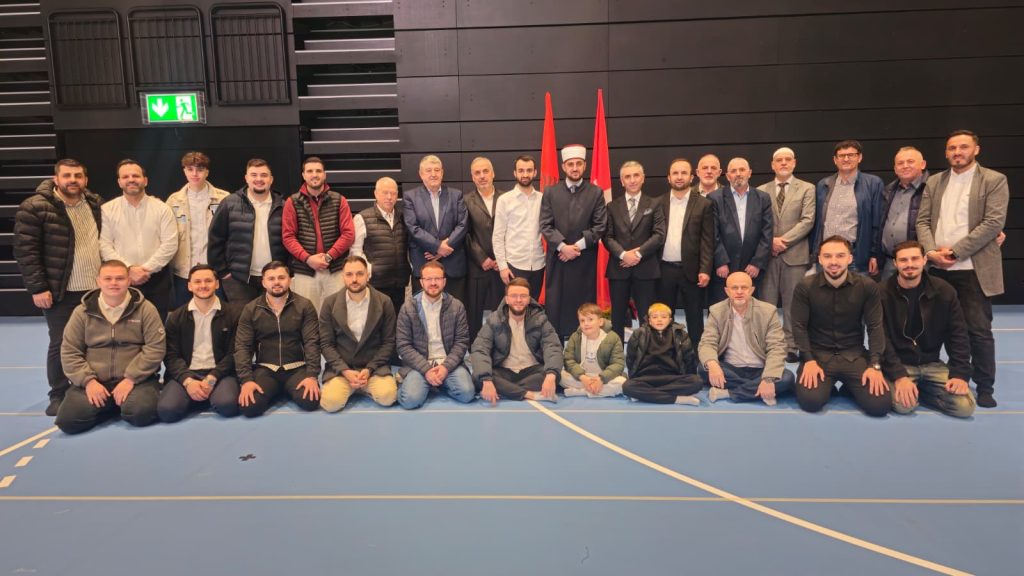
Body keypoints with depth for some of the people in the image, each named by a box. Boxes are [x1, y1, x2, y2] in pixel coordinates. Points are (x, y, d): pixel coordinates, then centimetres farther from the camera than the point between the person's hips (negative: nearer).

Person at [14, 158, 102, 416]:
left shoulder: (95, 205, 9)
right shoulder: (35, 207, -9)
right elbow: (25, 251, -11)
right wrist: (37, 288, -15)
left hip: (96, 288, 5)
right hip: (61, 292, -5)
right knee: (60, 343, 3)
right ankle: (58, 395, 16)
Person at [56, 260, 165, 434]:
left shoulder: (145, 309, -1)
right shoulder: (82, 312, 6)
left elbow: (155, 348, -7)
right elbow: (69, 352, 6)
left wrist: (130, 379, -15)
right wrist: (88, 380, -9)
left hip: (136, 379, -2)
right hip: (95, 381, 3)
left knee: (141, 413, -31)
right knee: (68, 420, -18)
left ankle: (124, 405, 7)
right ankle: (111, 407, 11)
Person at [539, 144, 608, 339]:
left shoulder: (596, 193, 5)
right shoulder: (550, 193, 7)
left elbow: (600, 226, -2)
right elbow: (545, 226, 0)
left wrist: (578, 246, -11)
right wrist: (563, 246, -13)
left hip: (585, 259, 0)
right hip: (557, 258, 1)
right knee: (555, 306, 2)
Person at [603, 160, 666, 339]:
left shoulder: (654, 204, 7)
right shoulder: (613, 206, 10)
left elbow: (659, 235, -4)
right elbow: (608, 236, 2)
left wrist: (638, 253, -13)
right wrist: (623, 254, -14)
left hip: (646, 268, -1)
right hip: (618, 268, 1)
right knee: (617, 316, 7)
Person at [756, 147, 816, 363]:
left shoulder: (807, 189, 7)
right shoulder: (761, 190, 11)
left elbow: (807, 221, -4)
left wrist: (784, 240, -12)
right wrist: (770, 240, -11)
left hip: (795, 254, -1)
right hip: (768, 253, 2)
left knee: (793, 304, 2)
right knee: (766, 303, 3)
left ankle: (791, 347, 8)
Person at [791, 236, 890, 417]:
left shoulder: (868, 286, -4)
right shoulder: (805, 287, -7)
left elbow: (875, 327, -2)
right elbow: (799, 326, -5)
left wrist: (875, 365, -12)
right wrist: (809, 361, -15)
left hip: (854, 354, 1)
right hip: (818, 353, -1)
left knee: (880, 405, -16)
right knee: (810, 401, -24)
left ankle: (848, 384, 16)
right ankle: (828, 384, 12)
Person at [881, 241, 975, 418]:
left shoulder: (944, 291, -2)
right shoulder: (882, 293, -11)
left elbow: (958, 335, 2)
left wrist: (960, 373, -9)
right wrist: (899, 376, -24)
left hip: (932, 364, 4)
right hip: (898, 365, -3)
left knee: (965, 406, -16)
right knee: (902, 404, -30)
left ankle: (918, 390, 10)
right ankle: (912, 389, 6)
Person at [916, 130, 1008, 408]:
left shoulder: (994, 180, 0)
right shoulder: (934, 182, 12)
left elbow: (994, 222, -10)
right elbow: (923, 220, 7)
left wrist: (955, 251, -16)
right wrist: (931, 251, -11)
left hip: (973, 268, -4)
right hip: (937, 268, 4)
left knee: (979, 330, -1)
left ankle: (984, 387, 11)